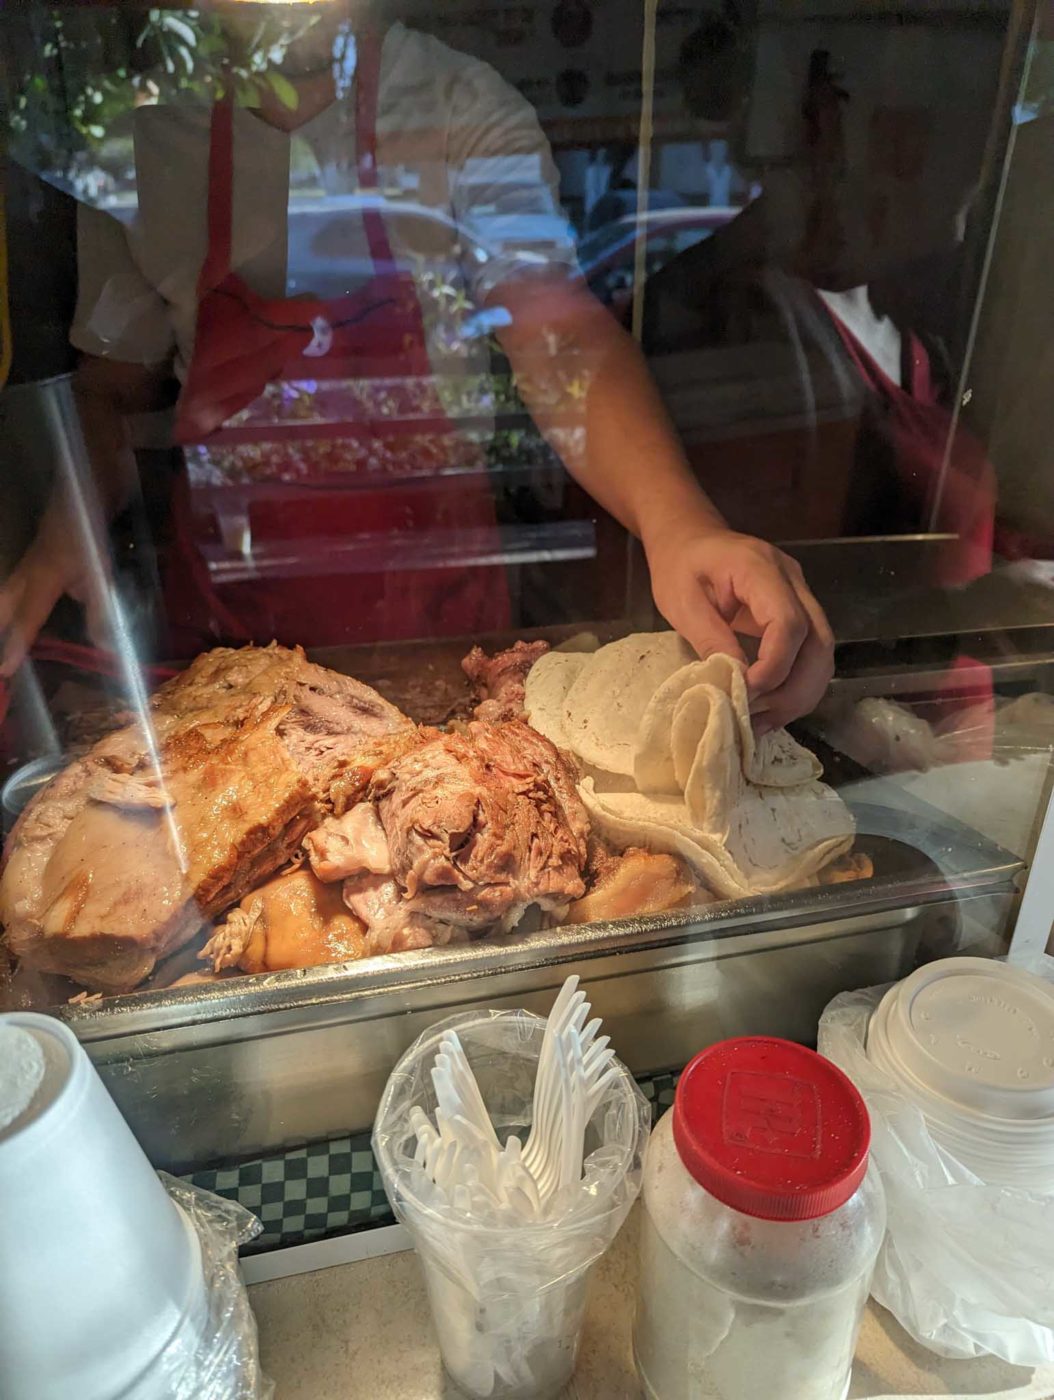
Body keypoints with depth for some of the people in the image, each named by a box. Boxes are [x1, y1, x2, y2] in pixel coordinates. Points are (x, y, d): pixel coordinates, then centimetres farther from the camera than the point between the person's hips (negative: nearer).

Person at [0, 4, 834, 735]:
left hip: (430, 582, -1)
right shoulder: (137, 140, -2)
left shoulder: (464, 112, -9)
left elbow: (557, 330, -23)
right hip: (227, 596, 2)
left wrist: (679, 525, -41)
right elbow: (115, 389, 5)